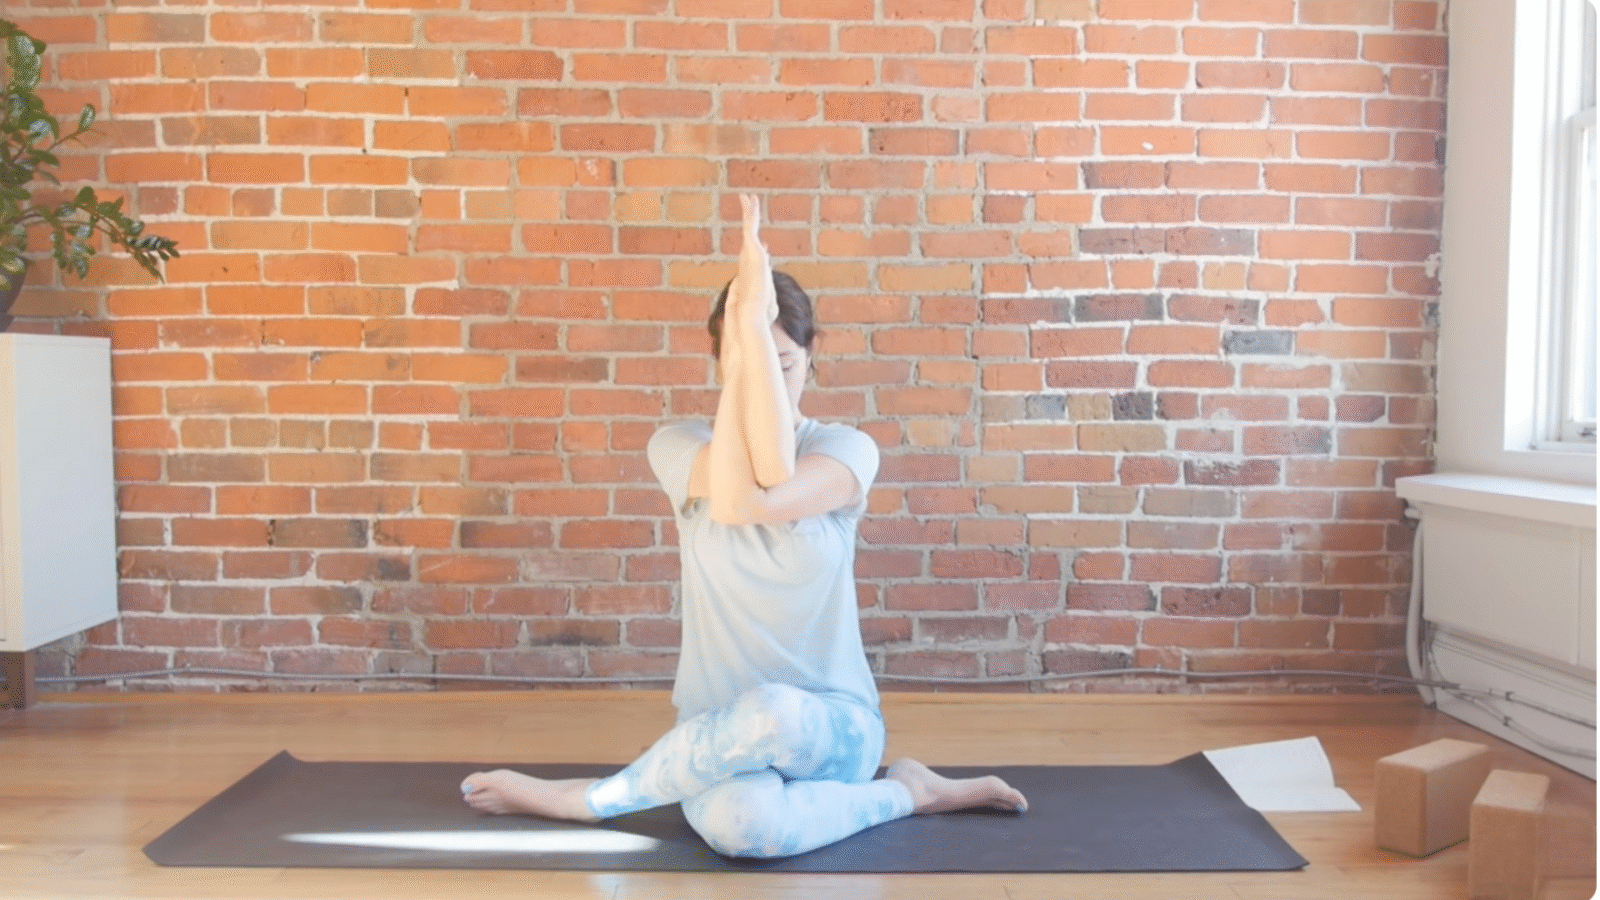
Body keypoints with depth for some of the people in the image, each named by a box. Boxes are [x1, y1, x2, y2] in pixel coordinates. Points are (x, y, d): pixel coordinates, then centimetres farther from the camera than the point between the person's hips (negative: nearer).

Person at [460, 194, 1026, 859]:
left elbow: (767, 497, -26)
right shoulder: (678, 446, -1)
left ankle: (583, 798, -10)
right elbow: (731, 496, -25)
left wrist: (755, 324, -23)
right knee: (737, 822, -38)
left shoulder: (847, 450, -3)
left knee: (776, 711, -36)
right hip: (720, 732, -1)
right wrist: (742, 338, -22)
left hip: (833, 724, 2)